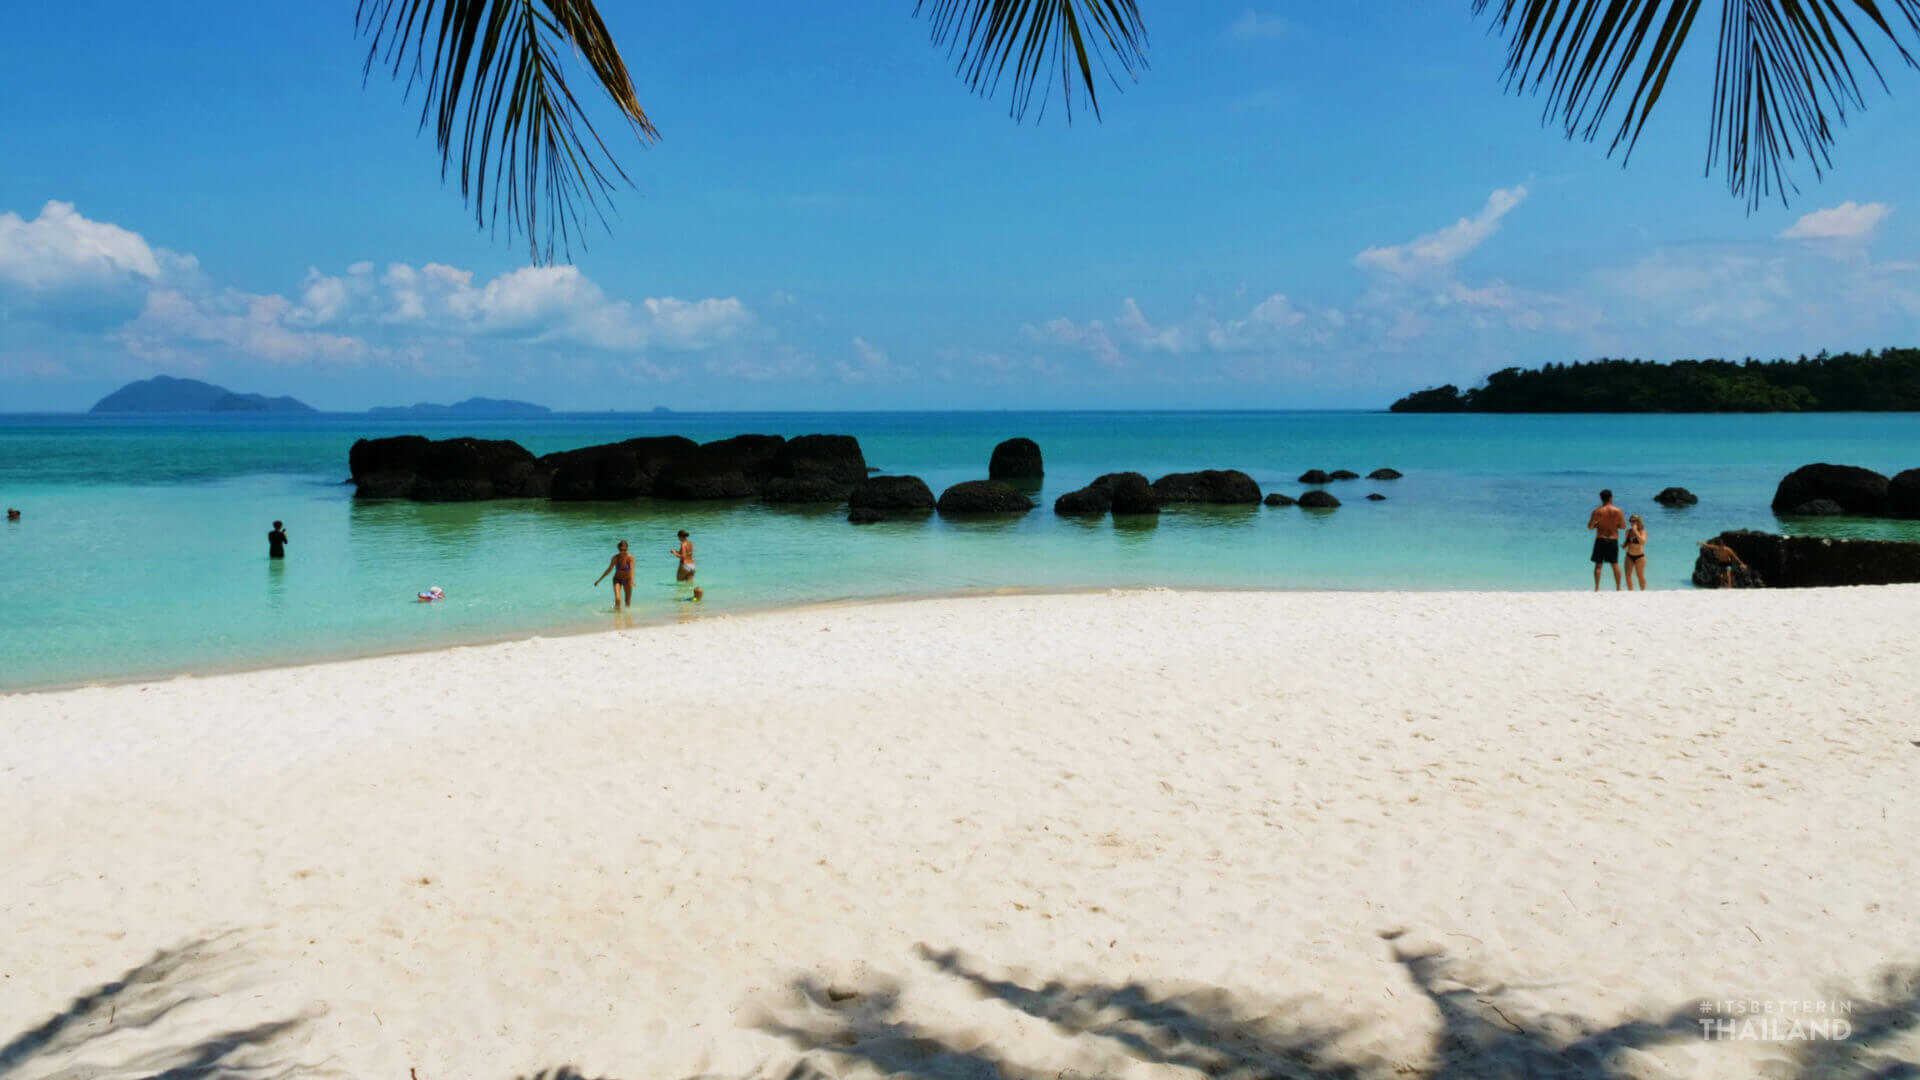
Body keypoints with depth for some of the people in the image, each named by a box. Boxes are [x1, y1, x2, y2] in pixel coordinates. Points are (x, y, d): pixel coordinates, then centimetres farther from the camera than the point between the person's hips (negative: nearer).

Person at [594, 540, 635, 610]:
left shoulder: (630, 557, -22)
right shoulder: (615, 558, -19)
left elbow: (632, 570, -33)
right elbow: (609, 569, -5)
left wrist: (632, 580, -51)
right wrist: (599, 580, -1)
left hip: (627, 580, 1)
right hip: (617, 580, -1)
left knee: (628, 603, 12)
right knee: (617, 599, -22)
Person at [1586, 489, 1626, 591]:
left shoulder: (1597, 511, -8)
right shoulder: (1618, 511, -5)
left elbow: (1590, 526, -5)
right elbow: (1623, 526, 0)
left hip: (1601, 540, -1)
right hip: (1613, 540, 1)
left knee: (1598, 564, 4)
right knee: (1615, 564, 12)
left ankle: (1597, 588, -1)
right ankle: (1618, 588, 16)